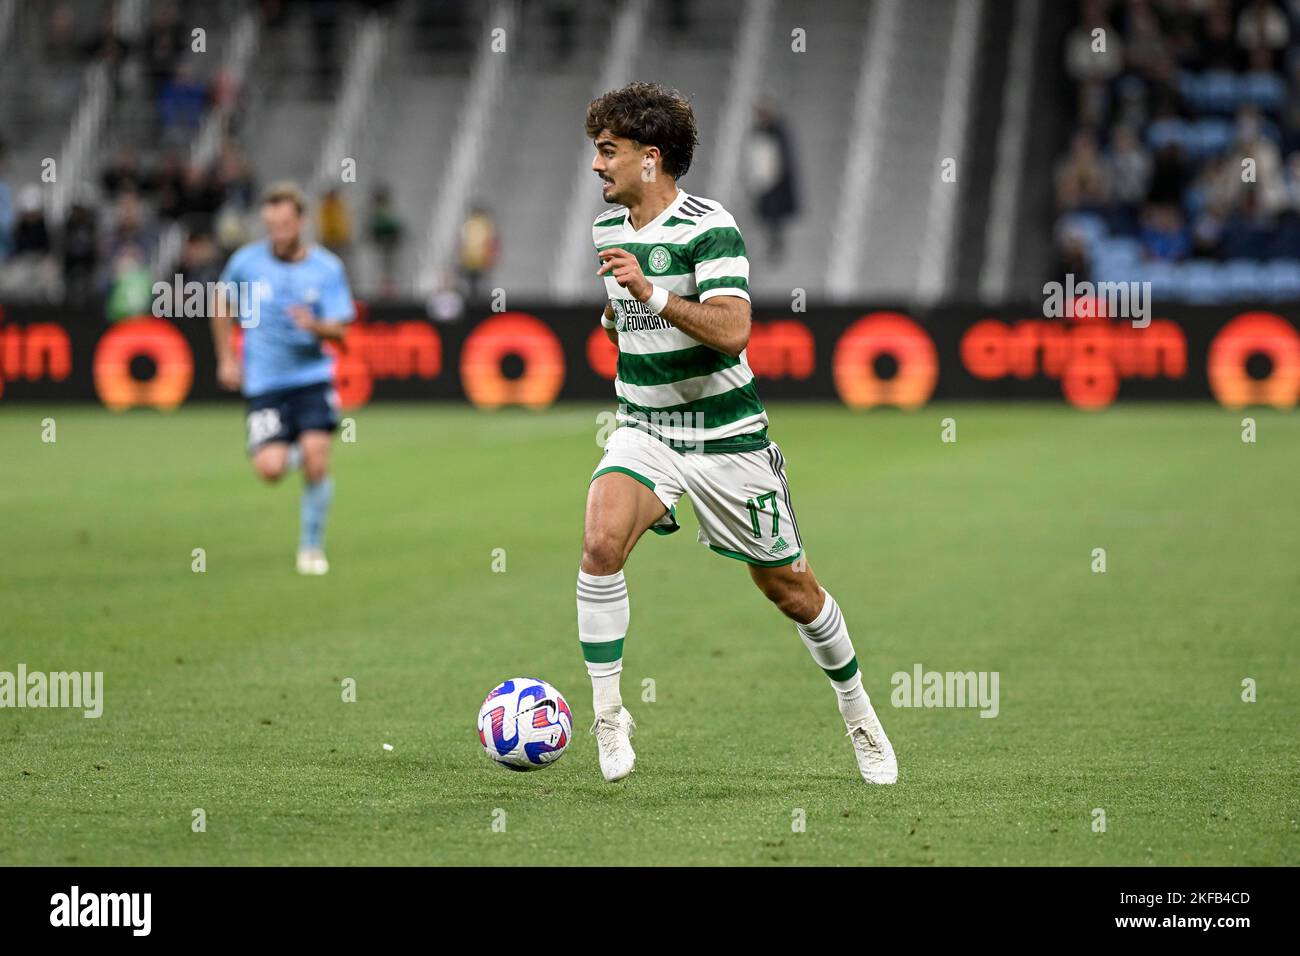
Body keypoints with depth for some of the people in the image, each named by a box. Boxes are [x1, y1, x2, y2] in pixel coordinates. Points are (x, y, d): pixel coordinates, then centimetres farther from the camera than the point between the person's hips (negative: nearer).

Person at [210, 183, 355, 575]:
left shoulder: (327, 268, -4)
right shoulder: (247, 260, -2)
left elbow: (339, 331, -6)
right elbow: (222, 300, 17)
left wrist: (316, 326, -28)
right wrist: (226, 358, 14)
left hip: (312, 376, 0)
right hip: (264, 383, 0)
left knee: (315, 461, -14)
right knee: (270, 469, -15)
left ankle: (312, 546, 7)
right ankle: (292, 451, 24)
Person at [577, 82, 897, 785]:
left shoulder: (708, 227, -16)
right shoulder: (608, 227, 6)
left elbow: (732, 331, -30)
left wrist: (652, 294, -36)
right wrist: (616, 316, 8)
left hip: (726, 438, -5)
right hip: (643, 432, 5)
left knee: (790, 590, 7)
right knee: (601, 542, -24)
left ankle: (858, 714, 30)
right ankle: (608, 716, -16)